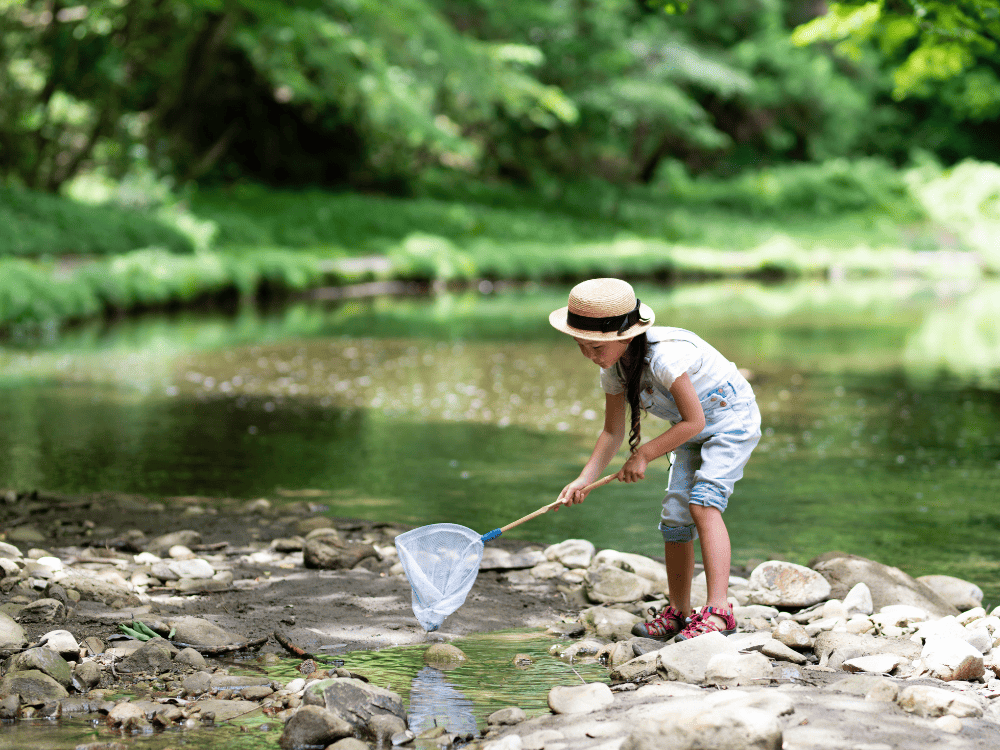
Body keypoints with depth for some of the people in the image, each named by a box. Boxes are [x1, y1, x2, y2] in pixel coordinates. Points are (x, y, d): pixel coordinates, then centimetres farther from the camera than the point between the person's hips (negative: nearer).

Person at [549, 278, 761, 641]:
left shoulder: (664, 355, -36)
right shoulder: (613, 367, -11)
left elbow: (694, 422, -30)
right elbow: (612, 432, -2)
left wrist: (644, 454, -23)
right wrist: (584, 479, -14)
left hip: (731, 421, -8)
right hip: (691, 433, 8)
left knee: (702, 502, -24)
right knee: (674, 516, 3)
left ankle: (719, 611, -29)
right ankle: (677, 612, 18)